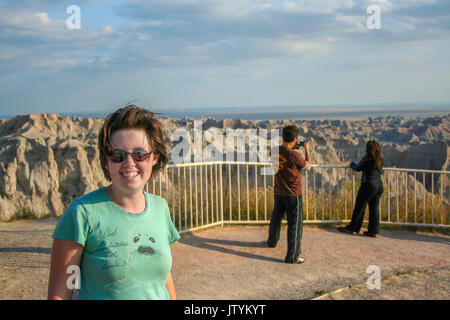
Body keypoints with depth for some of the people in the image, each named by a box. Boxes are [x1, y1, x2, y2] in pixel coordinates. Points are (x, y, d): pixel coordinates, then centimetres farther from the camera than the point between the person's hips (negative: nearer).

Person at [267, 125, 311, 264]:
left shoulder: (274, 151, -5)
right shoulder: (294, 155, -24)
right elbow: (307, 166, -4)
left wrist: (293, 148, 17)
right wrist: (307, 150, 7)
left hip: (278, 193, 7)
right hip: (293, 195, -7)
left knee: (276, 218, 26)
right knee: (295, 225, 2)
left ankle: (272, 241, 48)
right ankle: (292, 256, 5)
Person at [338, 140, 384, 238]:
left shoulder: (367, 158, -13)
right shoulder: (380, 159, 7)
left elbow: (357, 168, -5)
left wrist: (352, 164, 15)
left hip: (368, 185, -7)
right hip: (379, 185, 7)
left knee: (359, 207, 2)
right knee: (374, 208, 9)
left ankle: (352, 228, 9)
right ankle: (373, 231, 9)